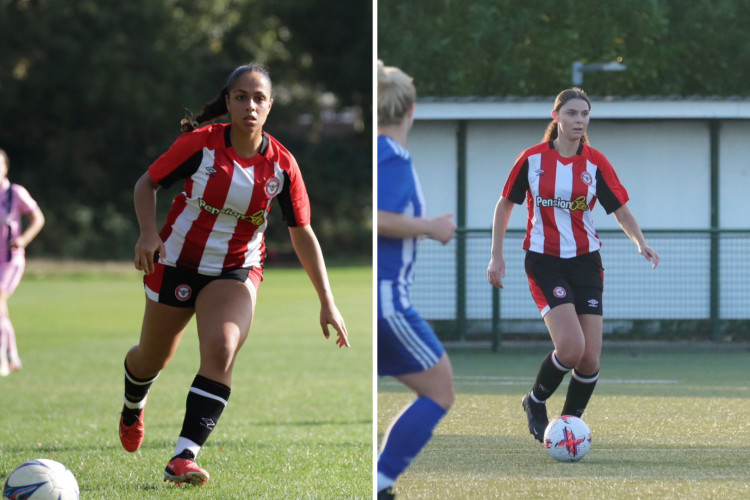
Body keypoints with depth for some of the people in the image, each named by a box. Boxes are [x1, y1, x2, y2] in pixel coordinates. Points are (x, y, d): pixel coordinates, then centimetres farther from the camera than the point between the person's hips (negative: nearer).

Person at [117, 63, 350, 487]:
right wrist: (148, 232, -22)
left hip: (237, 272, 0)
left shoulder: (282, 165, -11)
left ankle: (184, 458, -29)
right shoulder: (200, 143, -16)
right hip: (177, 262, 0)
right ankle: (133, 406, 52)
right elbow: (147, 184, -3)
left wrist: (328, 303, -4)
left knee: (221, 351, -26)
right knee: (153, 359, 14)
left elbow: (303, 234, -2)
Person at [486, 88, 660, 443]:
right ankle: (535, 403, 6)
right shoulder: (532, 159, -3)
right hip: (544, 263, -3)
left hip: (586, 263, 3)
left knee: (590, 358, -5)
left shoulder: (595, 163, 0)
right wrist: (496, 256, 3)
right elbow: (505, 204, 7)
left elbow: (621, 210, 3)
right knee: (571, 347, -21)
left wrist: (640, 242, -16)